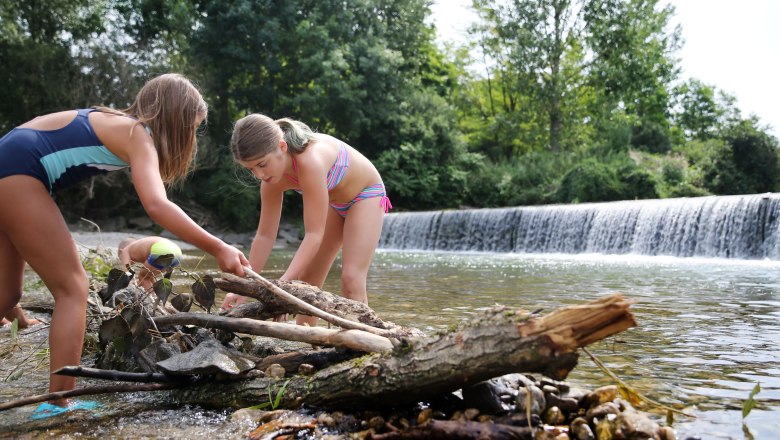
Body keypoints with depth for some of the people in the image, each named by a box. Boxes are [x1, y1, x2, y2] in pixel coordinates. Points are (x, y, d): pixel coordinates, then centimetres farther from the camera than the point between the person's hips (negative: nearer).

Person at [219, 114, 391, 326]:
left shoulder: (310, 160, -40)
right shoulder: (273, 178, -17)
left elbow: (314, 234, -40)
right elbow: (265, 236, -11)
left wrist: (282, 284, -46)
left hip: (366, 194, -7)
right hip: (334, 204, 7)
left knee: (351, 280, -19)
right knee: (307, 279, 5)